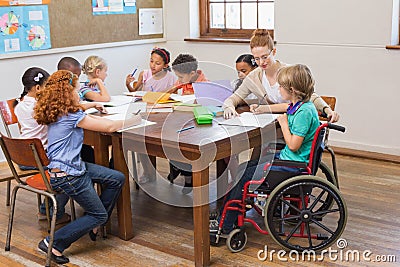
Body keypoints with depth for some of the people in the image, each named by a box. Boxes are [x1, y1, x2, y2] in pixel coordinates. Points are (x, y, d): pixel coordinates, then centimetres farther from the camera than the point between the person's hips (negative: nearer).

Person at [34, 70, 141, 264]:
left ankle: (93, 224, 20)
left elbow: (92, 120, 19)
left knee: (117, 179, 11)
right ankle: (53, 244, 1)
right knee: (99, 215, 2)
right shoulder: (71, 115, -19)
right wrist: (132, 121, 0)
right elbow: (109, 127, -14)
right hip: (67, 175, -9)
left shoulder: (58, 113, 8)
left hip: (74, 166, 9)